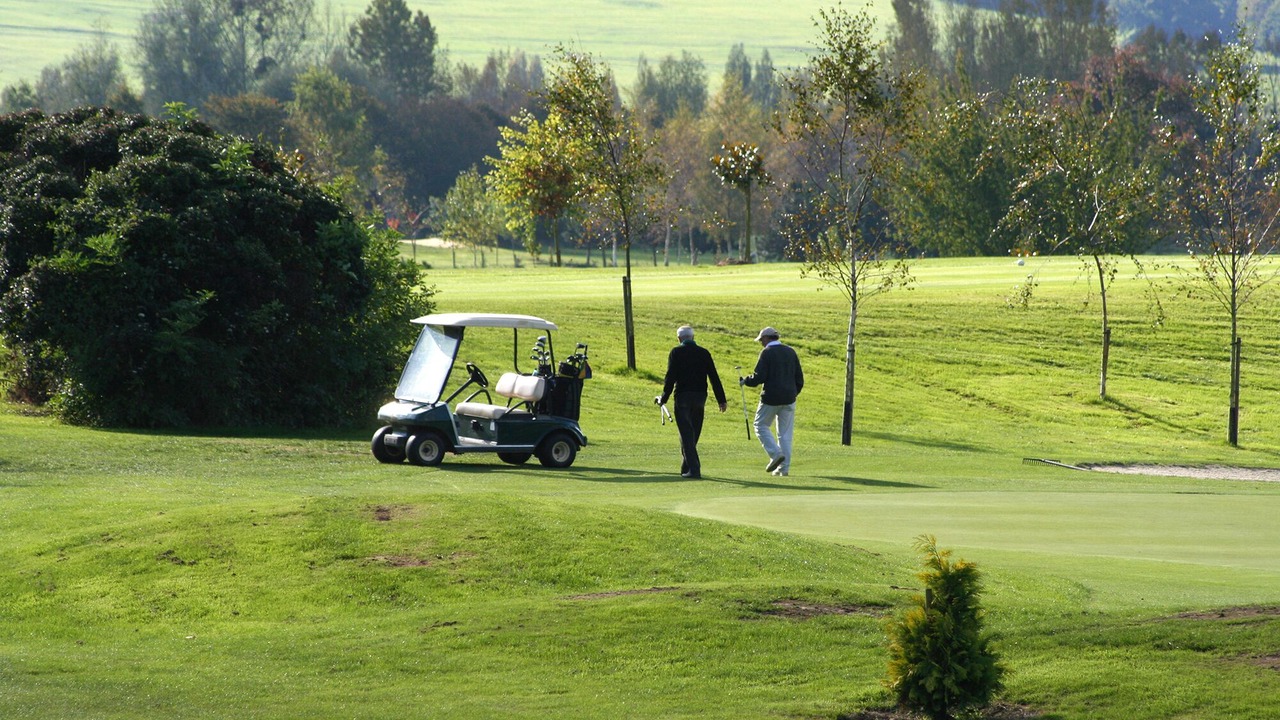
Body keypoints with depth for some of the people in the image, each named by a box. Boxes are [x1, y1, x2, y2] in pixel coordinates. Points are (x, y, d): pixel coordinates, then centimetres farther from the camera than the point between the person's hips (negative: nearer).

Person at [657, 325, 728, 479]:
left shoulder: (676, 352, -4)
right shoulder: (704, 353, 6)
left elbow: (670, 378, -9)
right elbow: (714, 378, 6)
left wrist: (663, 398, -1)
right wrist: (722, 400, 10)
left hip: (683, 397, -4)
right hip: (700, 397, 4)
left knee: (686, 434, -5)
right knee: (693, 434, 15)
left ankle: (693, 469, -15)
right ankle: (686, 468, 23)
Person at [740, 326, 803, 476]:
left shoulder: (767, 353, -8)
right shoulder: (791, 352, 10)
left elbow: (759, 377, -15)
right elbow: (799, 378, 12)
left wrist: (745, 381, 2)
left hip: (771, 398, -6)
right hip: (789, 399, 6)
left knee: (761, 425, 10)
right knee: (785, 433, 8)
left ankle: (776, 454, -8)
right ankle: (784, 468, 6)